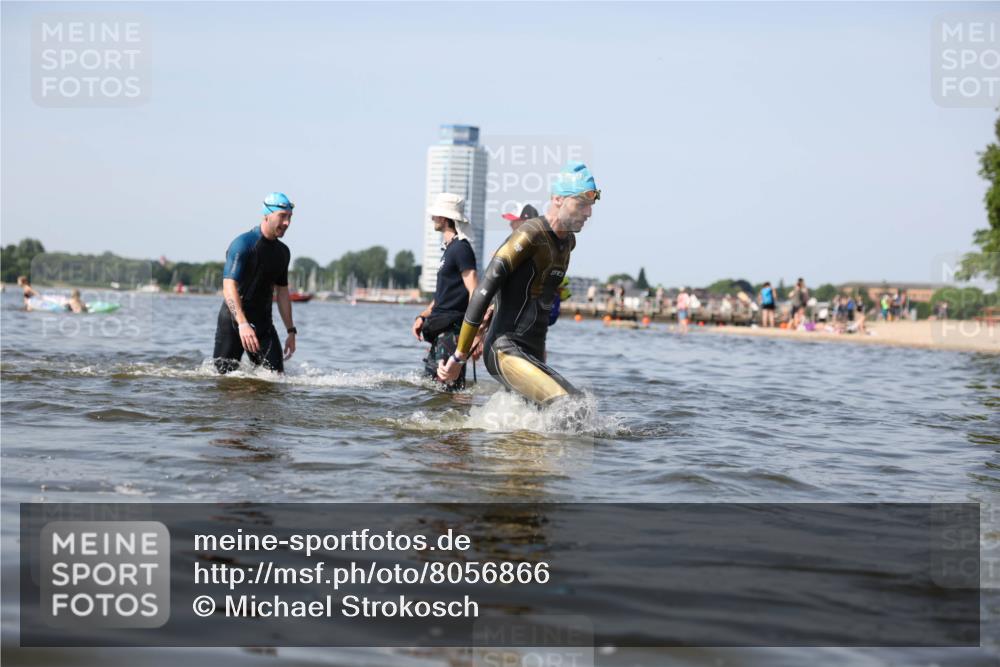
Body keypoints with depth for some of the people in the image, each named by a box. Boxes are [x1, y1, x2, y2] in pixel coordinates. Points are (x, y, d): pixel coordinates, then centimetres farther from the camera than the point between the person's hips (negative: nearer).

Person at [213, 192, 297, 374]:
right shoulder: (243, 244, -14)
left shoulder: (283, 252, 10)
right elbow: (229, 287, -23)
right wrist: (243, 324, -35)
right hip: (233, 320, -6)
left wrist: (291, 331, 15)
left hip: (263, 323, 6)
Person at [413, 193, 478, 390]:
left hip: (453, 330, -10)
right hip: (441, 332, 10)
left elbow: (474, 292, -19)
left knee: (452, 387, -14)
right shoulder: (450, 249, 19)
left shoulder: (461, 248, -11)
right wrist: (422, 317, 15)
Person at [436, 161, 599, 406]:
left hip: (534, 355, 9)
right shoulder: (530, 236, -15)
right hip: (505, 352, -9)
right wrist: (459, 356, -18)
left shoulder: (568, 242, 12)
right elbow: (484, 292, -17)